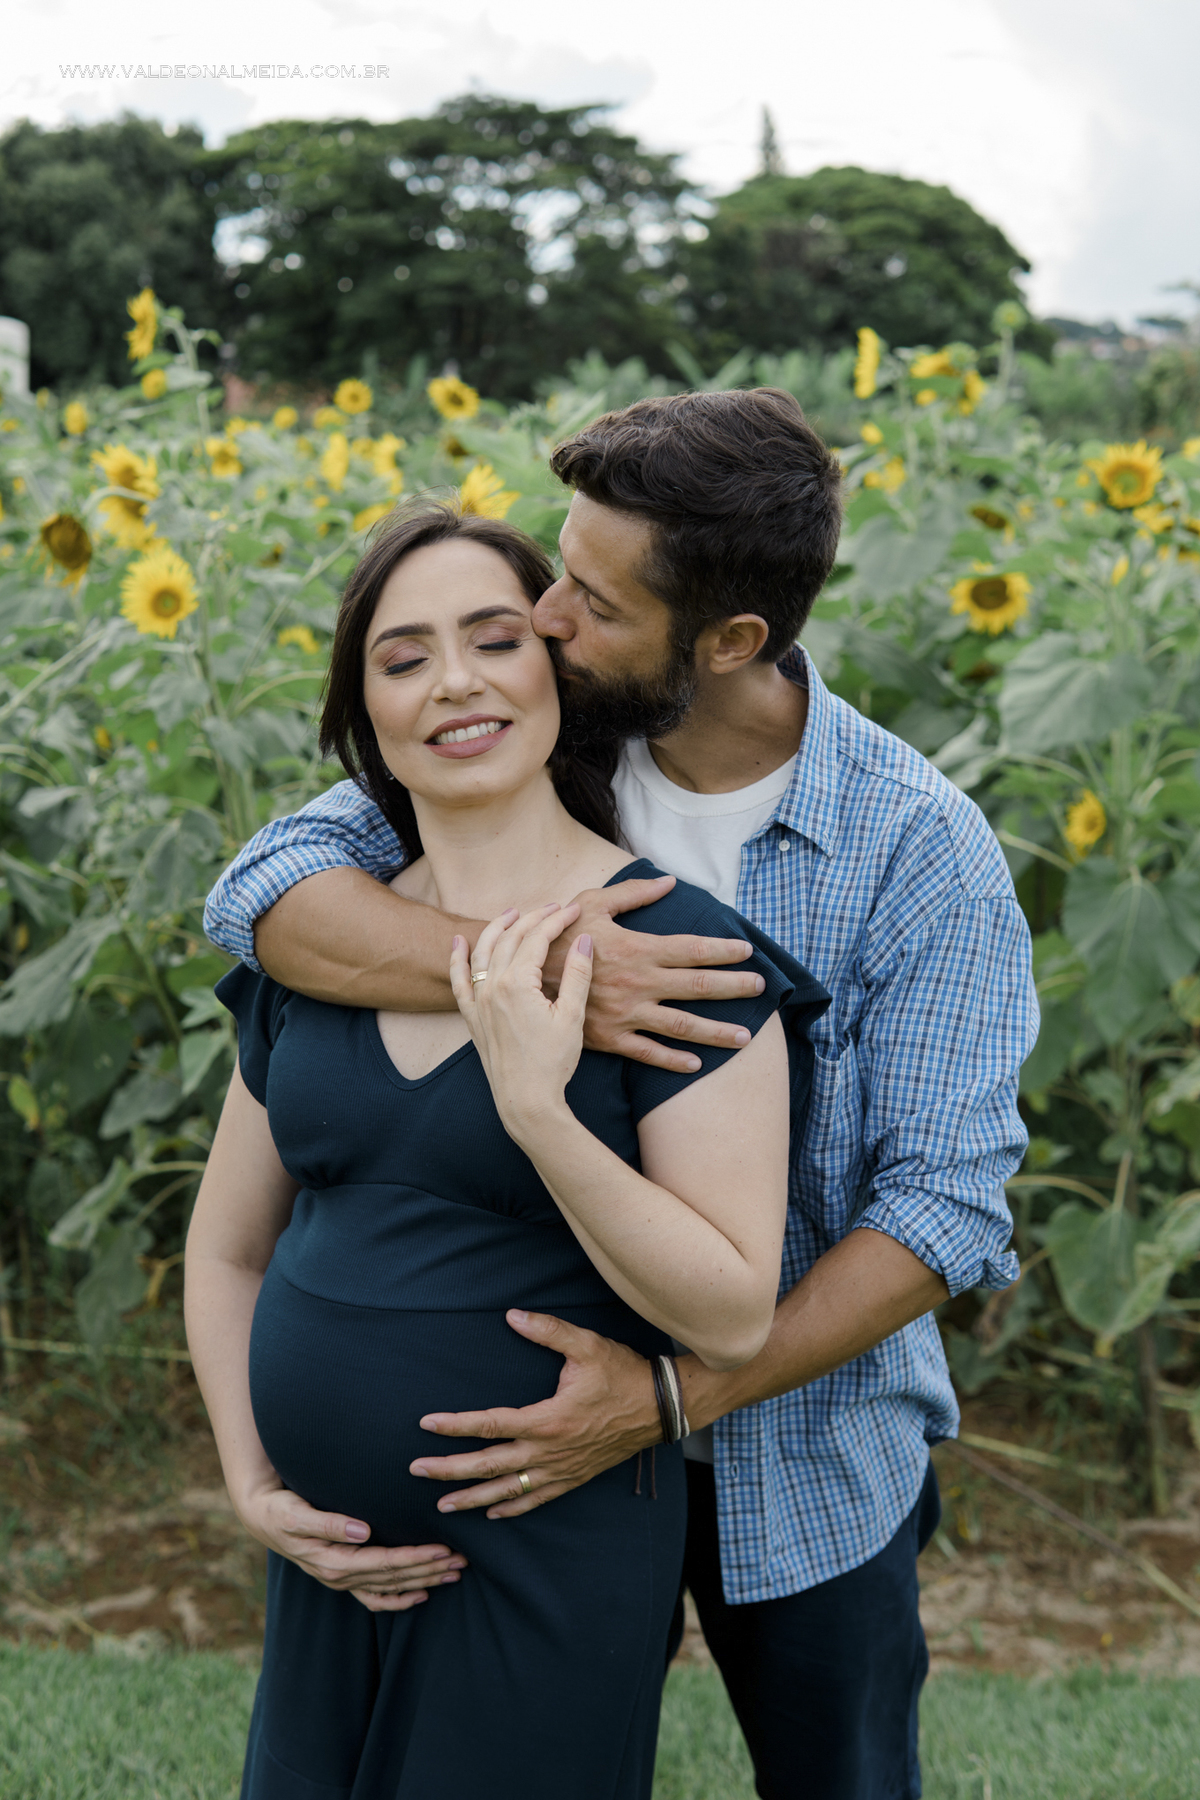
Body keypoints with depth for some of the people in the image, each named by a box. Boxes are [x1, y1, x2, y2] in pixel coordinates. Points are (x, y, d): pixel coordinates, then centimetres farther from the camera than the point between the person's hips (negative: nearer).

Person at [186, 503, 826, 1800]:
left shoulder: (675, 948, -15)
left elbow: (734, 1316, -18)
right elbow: (226, 1251, 12)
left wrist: (535, 1107, -28)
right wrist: (252, 1486, 1)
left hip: (551, 1562, -5)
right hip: (334, 1556, 5)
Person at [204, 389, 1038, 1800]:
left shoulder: (922, 854, -19)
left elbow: (948, 1204, -21)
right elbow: (263, 892, -21)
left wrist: (678, 1398, -29)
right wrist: (530, 970, -38)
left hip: (809, 1455, -2)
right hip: (551, 1416, 2)